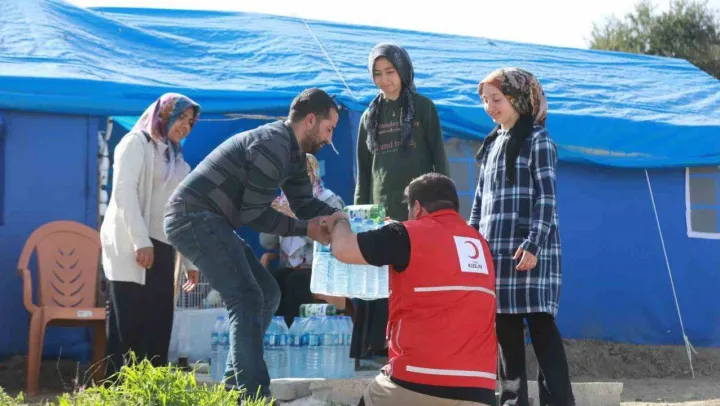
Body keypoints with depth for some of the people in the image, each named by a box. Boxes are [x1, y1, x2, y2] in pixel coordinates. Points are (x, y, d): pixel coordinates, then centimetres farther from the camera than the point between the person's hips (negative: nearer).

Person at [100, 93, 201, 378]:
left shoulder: (176, 159, 25)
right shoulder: (137, 143, 3)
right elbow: (124, 191, -11)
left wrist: (190, 260, 15)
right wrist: (140, 241, -21)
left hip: (163, 249, 7)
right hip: (130, 247, -7)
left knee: (158, 328, 1)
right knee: (127, 327, -10)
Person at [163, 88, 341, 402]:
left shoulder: (292, 152, 15)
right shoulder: (273, 146, -19)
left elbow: (305, 204, 16)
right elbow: (253, 214, -19)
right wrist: (306, 229, -12)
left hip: (204, 222, 11)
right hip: (195, 218, -11)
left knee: (267, 294, 14)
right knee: (247, 300, -18)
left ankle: (235, 384, 15)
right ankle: (254, 395, -21)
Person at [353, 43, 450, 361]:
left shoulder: (423, 108, 6)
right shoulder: (371, 116, 15)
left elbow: (439, 160, 3)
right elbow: (363, 171, 16)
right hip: (381, 210, 3)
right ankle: (379, 350, 2)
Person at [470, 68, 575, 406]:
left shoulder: (537, 140, -3)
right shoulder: (492, 144, 17)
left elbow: (546, 197, -10)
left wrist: (534, 243, -19)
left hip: (528, 249, -7)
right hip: (495, 250, 7)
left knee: (541, 327, -9)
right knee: (505, 328, 7)